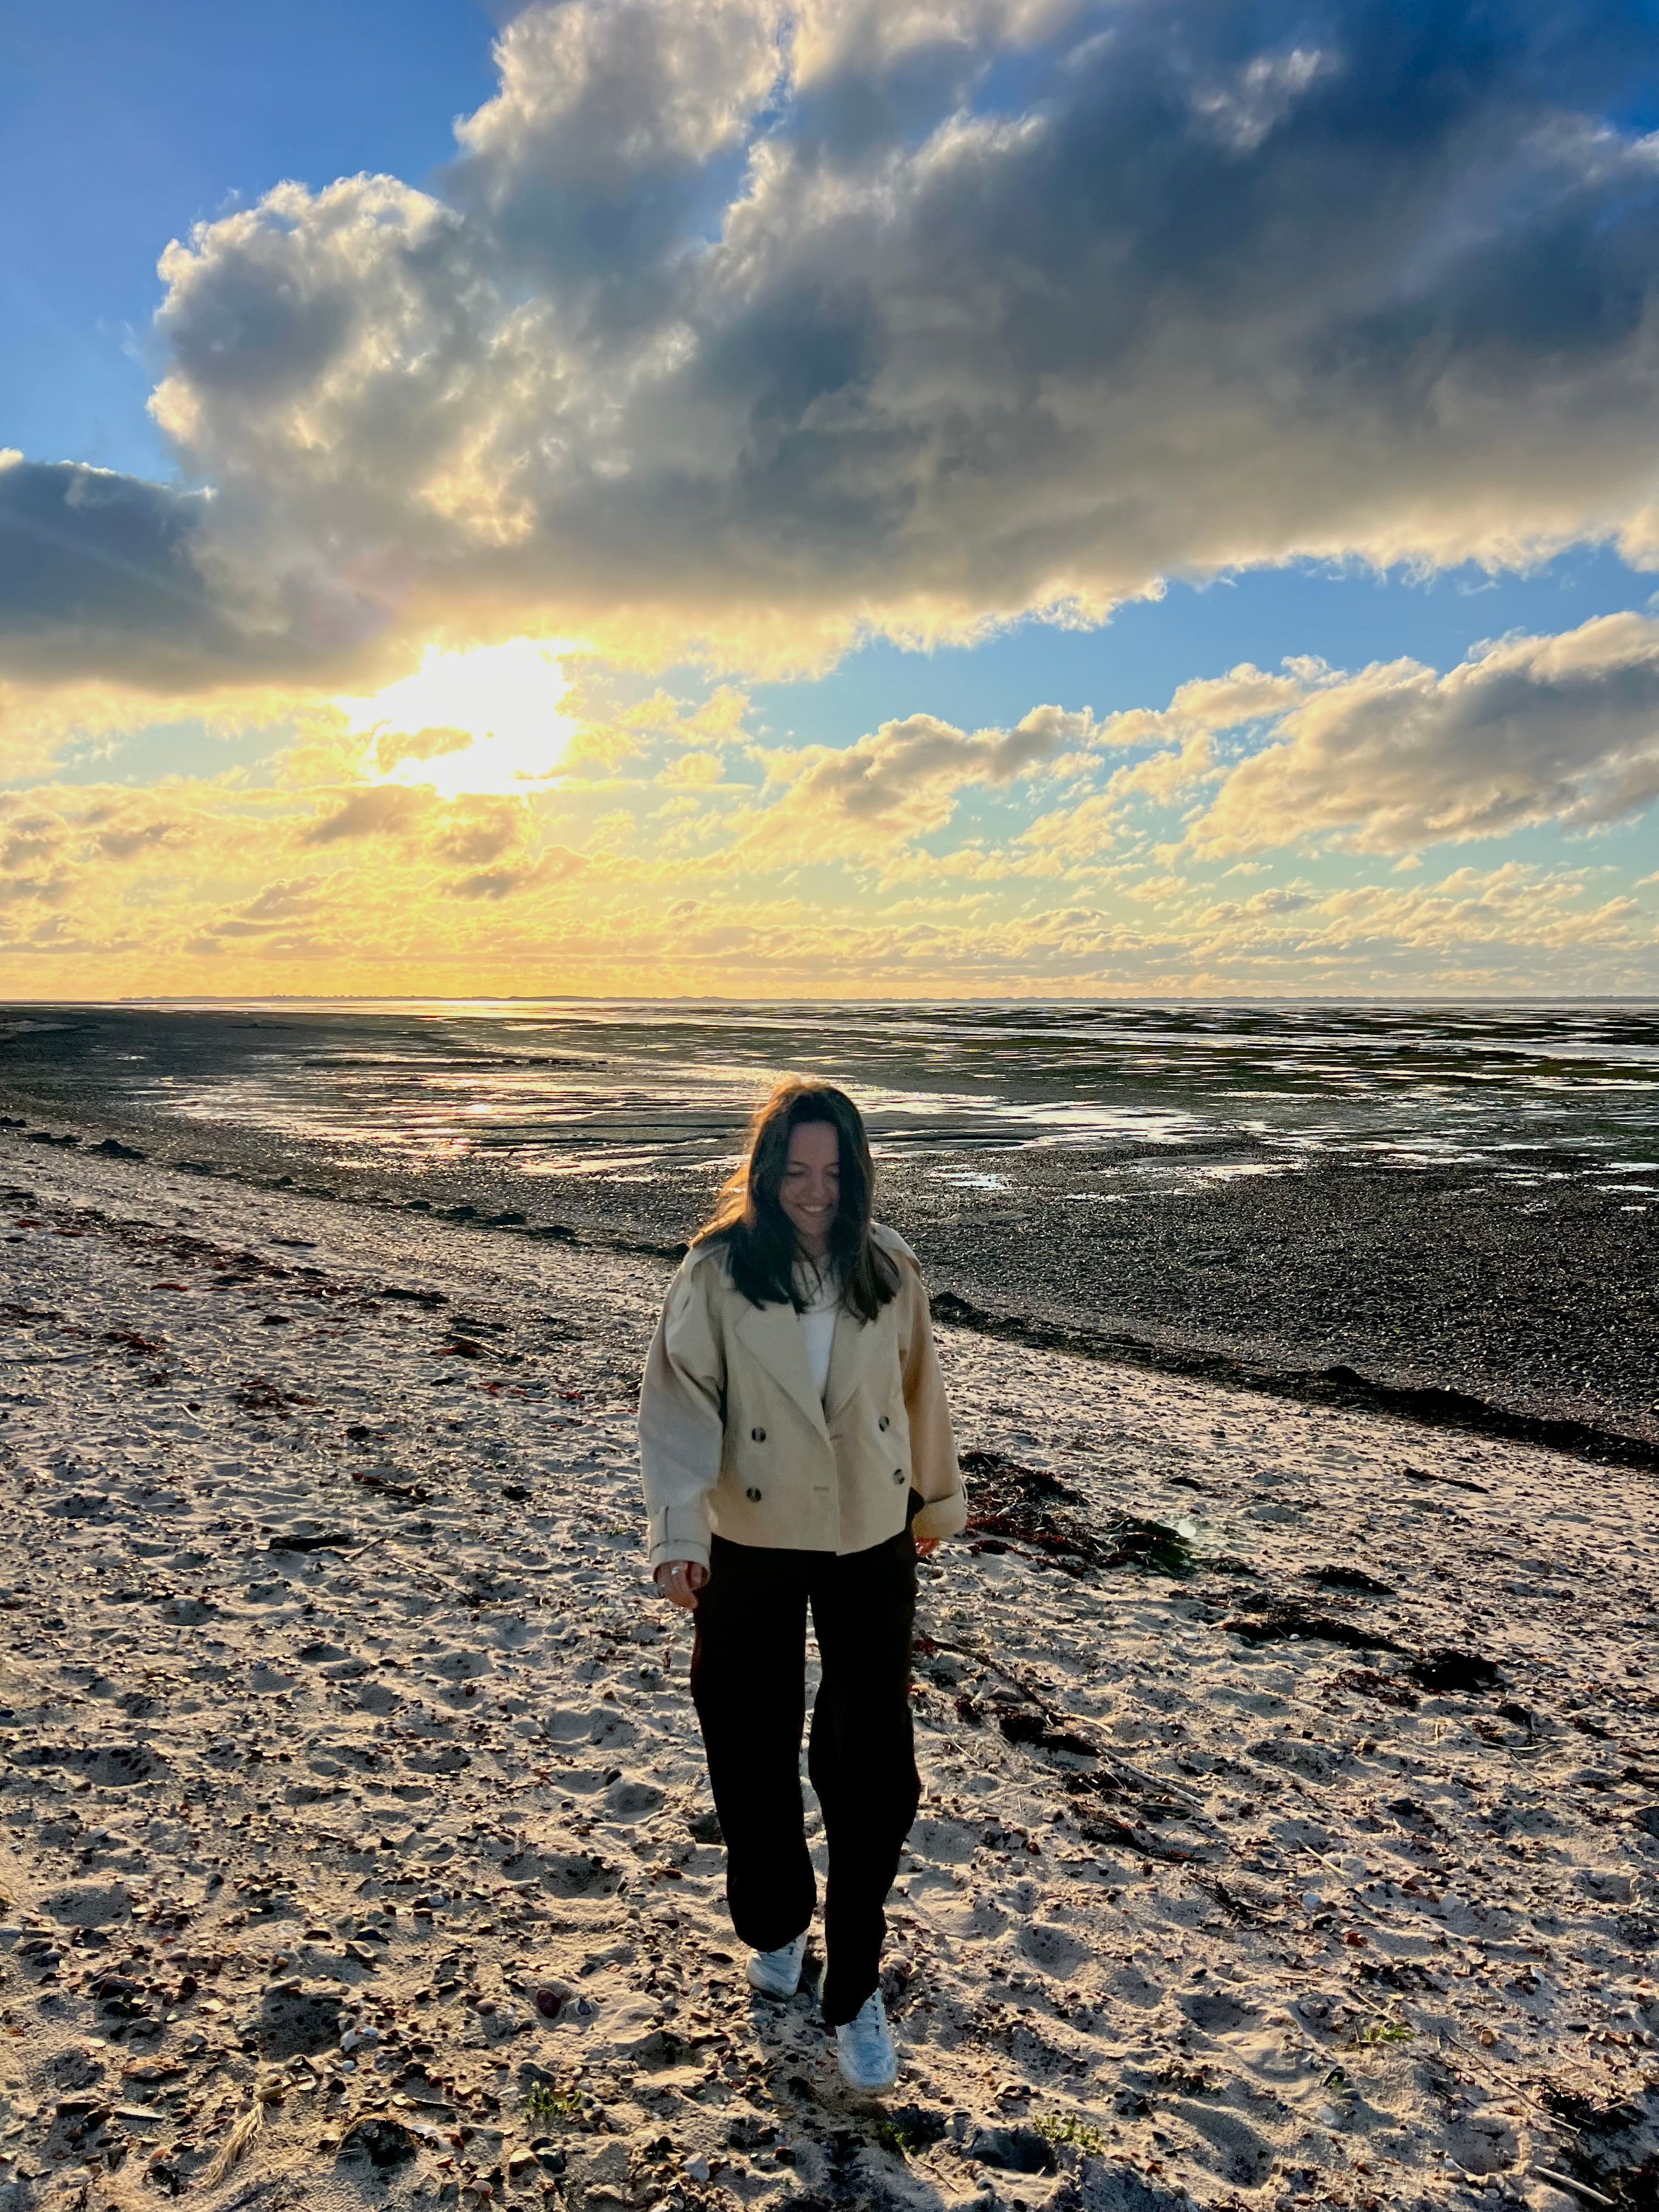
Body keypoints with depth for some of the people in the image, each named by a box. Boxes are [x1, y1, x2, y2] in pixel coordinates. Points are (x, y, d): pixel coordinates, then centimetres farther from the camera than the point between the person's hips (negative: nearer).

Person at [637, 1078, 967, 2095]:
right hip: (751, 1549, -1)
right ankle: (775, 1928, 43)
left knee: (873, 1772, 2)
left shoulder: (888, 1268, -6)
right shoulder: (719, 1270, -13)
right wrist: (679, 1532, -27)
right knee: (752, 1755, 15)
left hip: (872, 1544, 1)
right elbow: (679, 1399, -15)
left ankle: (856, 1992, 22)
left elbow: (919, 1391, 6)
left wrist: (939, 1499, 17)